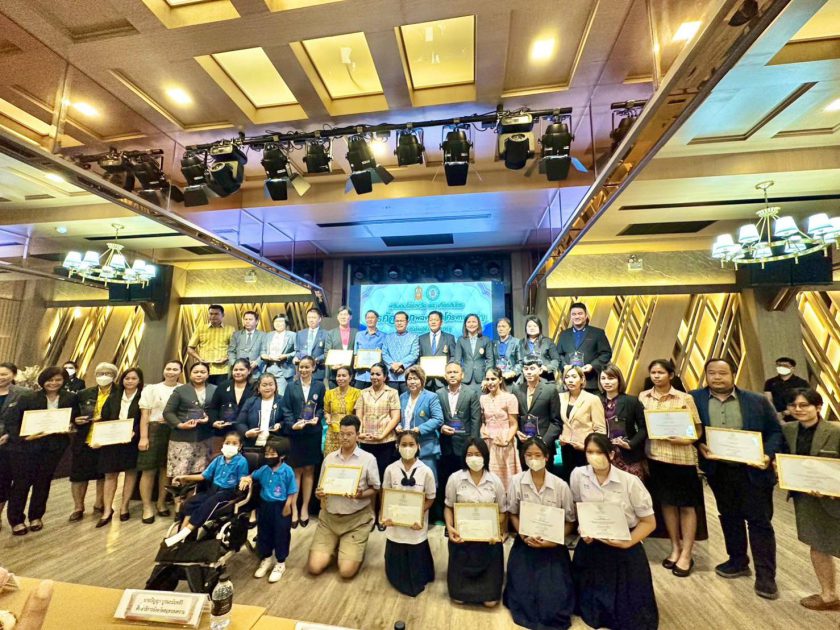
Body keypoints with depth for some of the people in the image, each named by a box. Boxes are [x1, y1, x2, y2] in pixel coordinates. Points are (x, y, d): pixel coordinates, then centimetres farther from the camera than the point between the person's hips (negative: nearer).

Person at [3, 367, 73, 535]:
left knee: (43, 481, 12)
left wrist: (69, 427, -12)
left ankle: (36, 516, 28)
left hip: (54, 446, 2)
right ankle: (16, 520, 22)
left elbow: (75, 419, 7)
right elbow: (10, 420, -8)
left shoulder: (71, 398, 0)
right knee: (21, 482, 5)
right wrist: (22, 436, -20)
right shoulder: (26, 398, -7)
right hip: (25, 445, -2)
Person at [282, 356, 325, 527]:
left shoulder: (319, 386, 3)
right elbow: (286, 410, -1)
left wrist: (317, 418, -15)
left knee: (309, 470, 9)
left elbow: (322, 407, 3)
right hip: (294, 433, 0)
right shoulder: (291, 387, 4)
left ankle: (305, 507, 22)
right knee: (295, 470, 7)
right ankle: (294, 508, 17)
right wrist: (292, 425, -15)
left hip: (313, 433, 0)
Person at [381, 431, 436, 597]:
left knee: (416, 564, 10)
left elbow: (430, 499, -6)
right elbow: (385, 495, 0)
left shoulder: (426, 471, -13)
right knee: (396, 567, 14)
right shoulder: (390, 469, -10)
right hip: (395, 525, 1)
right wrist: (386, 516, -12)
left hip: (417, 527, -1)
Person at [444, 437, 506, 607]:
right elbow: (449, 507, -1)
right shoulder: (455, 478, -9)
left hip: (489, 539, 1)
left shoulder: (495, 481, -5)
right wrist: (449, 527, -17)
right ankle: (464, 581, 38)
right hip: (462, 537, 0)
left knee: (490, 600, 4)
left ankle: (485, 581, 36)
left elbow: (502, 511, 1)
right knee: (459, 598, 6)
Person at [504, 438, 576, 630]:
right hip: (525, 544, 1)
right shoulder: (517, 481, -10)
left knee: (554, 596, -9)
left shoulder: (560, 485, -12)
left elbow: (570, 521, -3)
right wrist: (524, 536, -14)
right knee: (524, 592, -7)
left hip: (553, 546, 0)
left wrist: (554, 541, -17)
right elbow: (513, 514, 1)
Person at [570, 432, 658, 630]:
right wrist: (583, 531, -13)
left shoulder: (630, 482, -19)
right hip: (591, 547, 2)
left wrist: (627, 542, -22)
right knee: (592, 614, 13)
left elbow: (649, 522, -9)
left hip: (625, 549, -1)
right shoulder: (578, 475, -13)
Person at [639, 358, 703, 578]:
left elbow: (698, 429, -4)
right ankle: (675, 547, 30)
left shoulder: (685, 398, -7)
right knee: (666, 502, 14)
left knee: (686, 505, 7)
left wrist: (685, 439, -21)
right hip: (655, 456, 3)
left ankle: (686, 554, 20)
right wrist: (642, 451, -2)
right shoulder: (643, 397, 2)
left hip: (682, 457, -3)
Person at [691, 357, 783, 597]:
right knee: (729, 517, 17)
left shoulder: (757, 401, -5)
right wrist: (699, 445, -16)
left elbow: (775, 431, -1)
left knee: (760, 521, 7)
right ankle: (738, 561, 35)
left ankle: (765, 575, 21)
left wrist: (768, 455, -16)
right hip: (719, 470, 2)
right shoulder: (695, 399, -6)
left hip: (753, 471, -1)